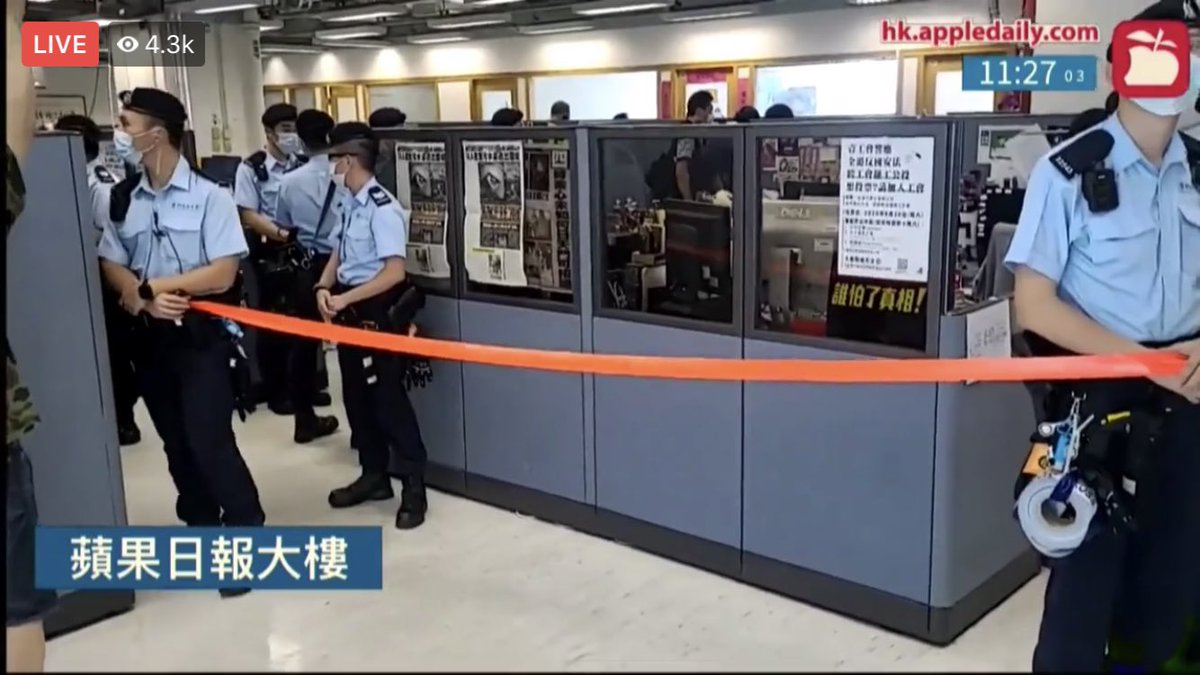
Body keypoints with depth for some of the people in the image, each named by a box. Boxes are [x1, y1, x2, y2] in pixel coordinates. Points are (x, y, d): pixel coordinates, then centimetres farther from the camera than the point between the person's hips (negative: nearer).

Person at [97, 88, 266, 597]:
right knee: (176, 441, 13)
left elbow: (223, 274, -14)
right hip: (149, 336, 6)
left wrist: (156, 285, -13)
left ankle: (248, 541, 4)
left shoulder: (208, 195, -9)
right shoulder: (122, 198, 7)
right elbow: (112, 266, 4)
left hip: (201, 334, -5)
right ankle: (202, 529, 29)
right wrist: (144, 303, -15)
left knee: (209, 439, -9)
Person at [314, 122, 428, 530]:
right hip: (350, 312, 9)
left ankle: (414, 487, 9)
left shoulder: (383, 208, -18)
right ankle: (374, 476, 30)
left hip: (375, 313, -9)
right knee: (356, 397, 16)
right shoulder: (350, 204, 9)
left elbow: (395, 271, -23)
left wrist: (346, 298, -22)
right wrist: (324, 288, -3)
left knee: (388, 399, -3)